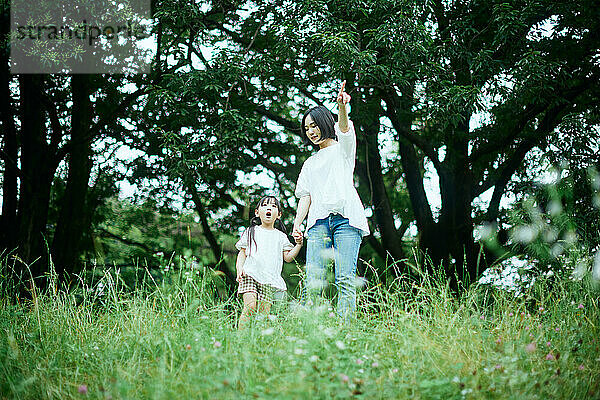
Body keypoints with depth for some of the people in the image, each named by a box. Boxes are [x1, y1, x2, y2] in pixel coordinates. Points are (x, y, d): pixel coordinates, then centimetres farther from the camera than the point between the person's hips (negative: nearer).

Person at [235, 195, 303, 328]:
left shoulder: (280, 236, 18)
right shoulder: (251, 232, 14)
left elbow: (288, 257, 13)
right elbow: (242, 253, 12)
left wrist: (299, 244, 0)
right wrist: (239, 268, -5)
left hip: (269, 279, 2)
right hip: (250, 274, -2)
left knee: (264, 311, -7)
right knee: (250, 307, -20)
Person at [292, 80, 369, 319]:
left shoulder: (343, 147, 17)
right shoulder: (310, 163, 30)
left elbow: (344, 127, -6)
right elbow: (305, 196, 20)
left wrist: (342, 107, -29)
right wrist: (297, 224, 3)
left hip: (345, 218, -4)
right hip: (318, 221, 4)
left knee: (345, 279, -15)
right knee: (313, 280, -12)